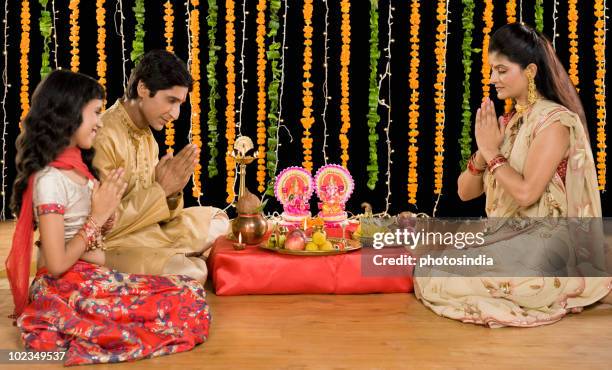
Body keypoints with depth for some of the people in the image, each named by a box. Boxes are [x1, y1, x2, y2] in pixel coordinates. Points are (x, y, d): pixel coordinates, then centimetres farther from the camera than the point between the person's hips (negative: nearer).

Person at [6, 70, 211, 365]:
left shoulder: (78, 168, 11)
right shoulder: (49, 179, -17)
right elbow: (57, 264, -18)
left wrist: (108, 206, -6)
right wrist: (98, 216, -12)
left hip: (92, 279, 9)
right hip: (69, 290, -9)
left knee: (189, 291, -3)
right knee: (190, 299, -14)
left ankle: (84, 332, -1)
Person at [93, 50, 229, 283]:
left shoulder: (146, 136, 7)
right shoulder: (104, 137, -22)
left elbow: (149, 206, 9)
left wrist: (172, 191, -12)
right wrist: (161, 190, -21)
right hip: (111, 244, -9)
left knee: (215, 219, 17)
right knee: (189, 272, -27)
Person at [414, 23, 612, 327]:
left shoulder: (554, 120, -12)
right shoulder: (505, 122, 11)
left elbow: (526, 193, -22)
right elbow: (465, 192, 8)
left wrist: (491, 151, -10)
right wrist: (482, 153, -9)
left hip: (540, 247, -8)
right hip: (505, 239, 8)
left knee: (435, 280, -14)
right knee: (427, 271, 0)